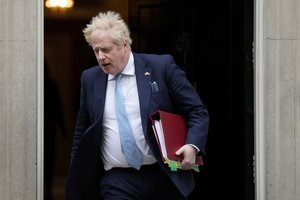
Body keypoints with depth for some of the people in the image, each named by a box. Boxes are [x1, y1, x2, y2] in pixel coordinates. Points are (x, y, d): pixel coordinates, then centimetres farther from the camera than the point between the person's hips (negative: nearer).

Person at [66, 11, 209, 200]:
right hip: (116, 183, 2)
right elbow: (82, 132, 17)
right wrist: (76, 177, 12)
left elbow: (198, 111, 0)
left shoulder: (162, 66, -3)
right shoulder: (90, 78, 8)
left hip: (163, 178, -2)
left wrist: (193, 146, -16)